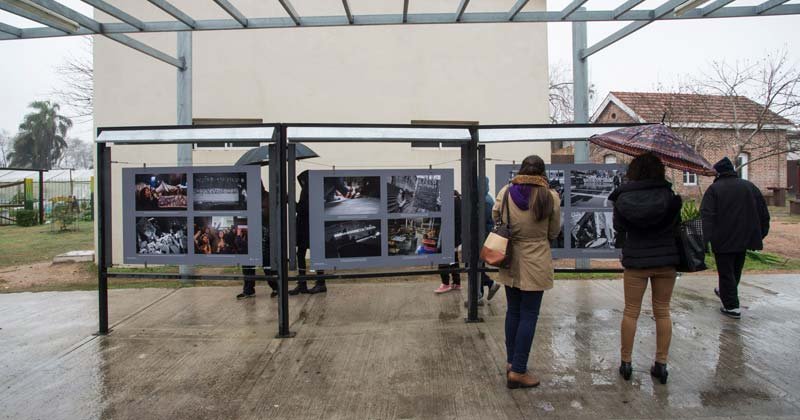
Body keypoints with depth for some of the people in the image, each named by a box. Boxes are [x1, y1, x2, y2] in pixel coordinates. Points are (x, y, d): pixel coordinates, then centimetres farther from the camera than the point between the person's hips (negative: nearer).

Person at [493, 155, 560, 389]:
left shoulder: (506, 192, -6)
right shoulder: (550, 196, -11)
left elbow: (495, 217, 9)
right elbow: (554, 232, 0)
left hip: (510, 261, 4)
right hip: (536, 263, -3)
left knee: (513, 312, 17)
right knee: (529, 316, 5)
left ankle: (511, 362, 29)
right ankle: (518, 371, 8)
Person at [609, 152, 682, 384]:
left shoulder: (623, 197, -8)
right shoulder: (668, 195, -7)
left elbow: (618, 226, 1)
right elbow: (676, 225, 2)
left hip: (635, 261, -1)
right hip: (665, 260, 1)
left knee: (631, 312, 10)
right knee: (662, 312, 12)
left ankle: (625, 362, 15)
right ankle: (661, 363, 17)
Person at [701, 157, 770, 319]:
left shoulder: (714, 189, -8)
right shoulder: (750, 186, 7)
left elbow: (707, 215, -19)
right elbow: (764, 213, 10)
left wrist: (705, 239, -23)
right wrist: (761, 234, 17)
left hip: (723, 239, -6)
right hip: (745, 238, 6)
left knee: (726, 272, 1)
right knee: (736, 270, 22)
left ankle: (732, 307, -1)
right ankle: (726, 293, 41)